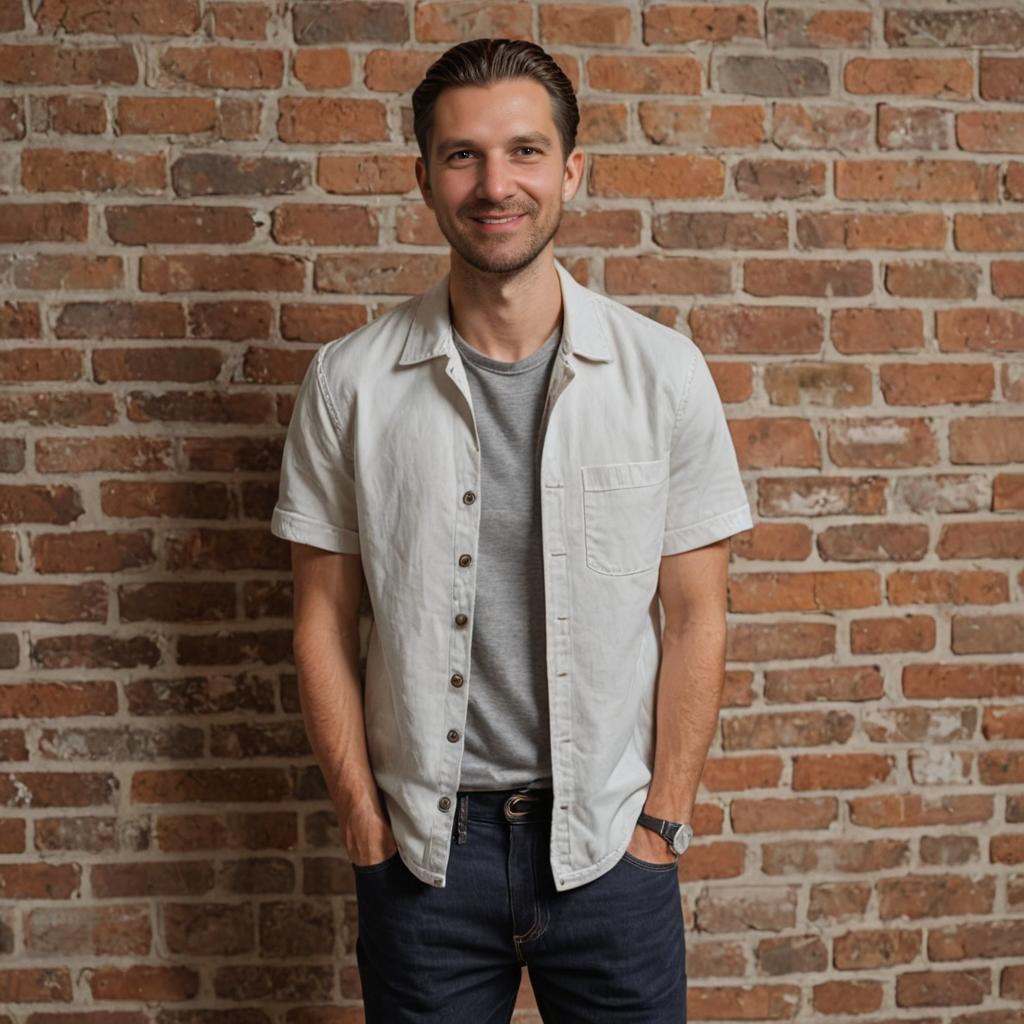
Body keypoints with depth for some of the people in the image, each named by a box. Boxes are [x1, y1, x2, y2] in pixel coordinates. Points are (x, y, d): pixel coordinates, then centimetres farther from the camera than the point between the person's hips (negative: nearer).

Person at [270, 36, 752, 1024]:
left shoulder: (664, 371, -4)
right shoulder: (349, 381, -4)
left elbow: (694, 618, -1)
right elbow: (325, 617, 1)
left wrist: (661, 823, -4)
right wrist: (367, 822, -2)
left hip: (609, 838, 0)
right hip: (423, 842, 0)